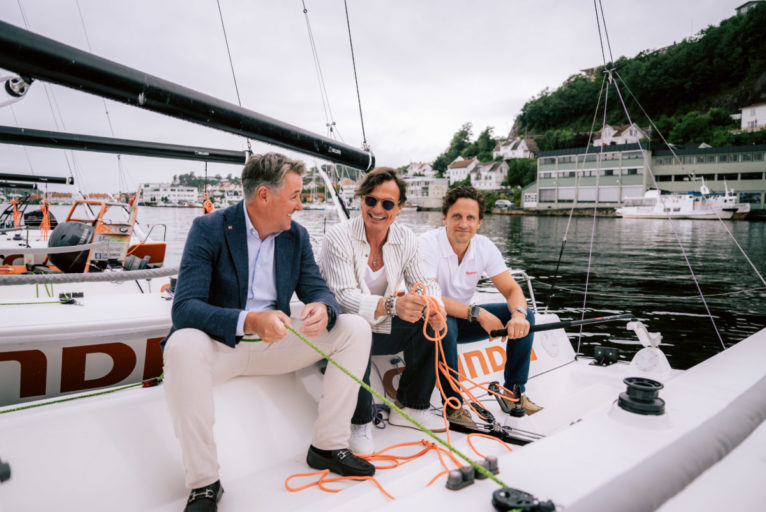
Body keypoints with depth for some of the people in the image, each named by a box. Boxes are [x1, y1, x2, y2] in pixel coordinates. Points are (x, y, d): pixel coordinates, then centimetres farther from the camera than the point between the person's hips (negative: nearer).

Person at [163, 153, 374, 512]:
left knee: (356, 328, -10)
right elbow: (184, 307, -22)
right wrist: (247, 322, -39)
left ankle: (328, 445, -2)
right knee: (183, 345, -37)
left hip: (275, 341, 5)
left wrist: (323, 310, -26)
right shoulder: (209, 229, -13)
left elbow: (317, 289, 1)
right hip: (221, 344, -4)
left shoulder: (297, 235, 2)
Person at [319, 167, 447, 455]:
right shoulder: (338, 237, -17)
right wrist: (391, 305, -46)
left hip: (382, 329, 5)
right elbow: (344, 296, -28)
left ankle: (411, 406, 3)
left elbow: (423, 283, 1)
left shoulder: (406, 239, -1)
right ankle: (360, 422, -15)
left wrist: (433, 307, -25)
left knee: (432, 325, -16)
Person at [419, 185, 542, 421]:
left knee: (525, 316, -8)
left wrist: (519, 314, -30)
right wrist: (477, 313, -36)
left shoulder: (485, 247, -7)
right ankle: (452, 404, -21)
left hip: (463, 317, 6)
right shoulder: (428, 243, -23)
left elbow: (512, 289, -6)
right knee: (445, 324, -39)